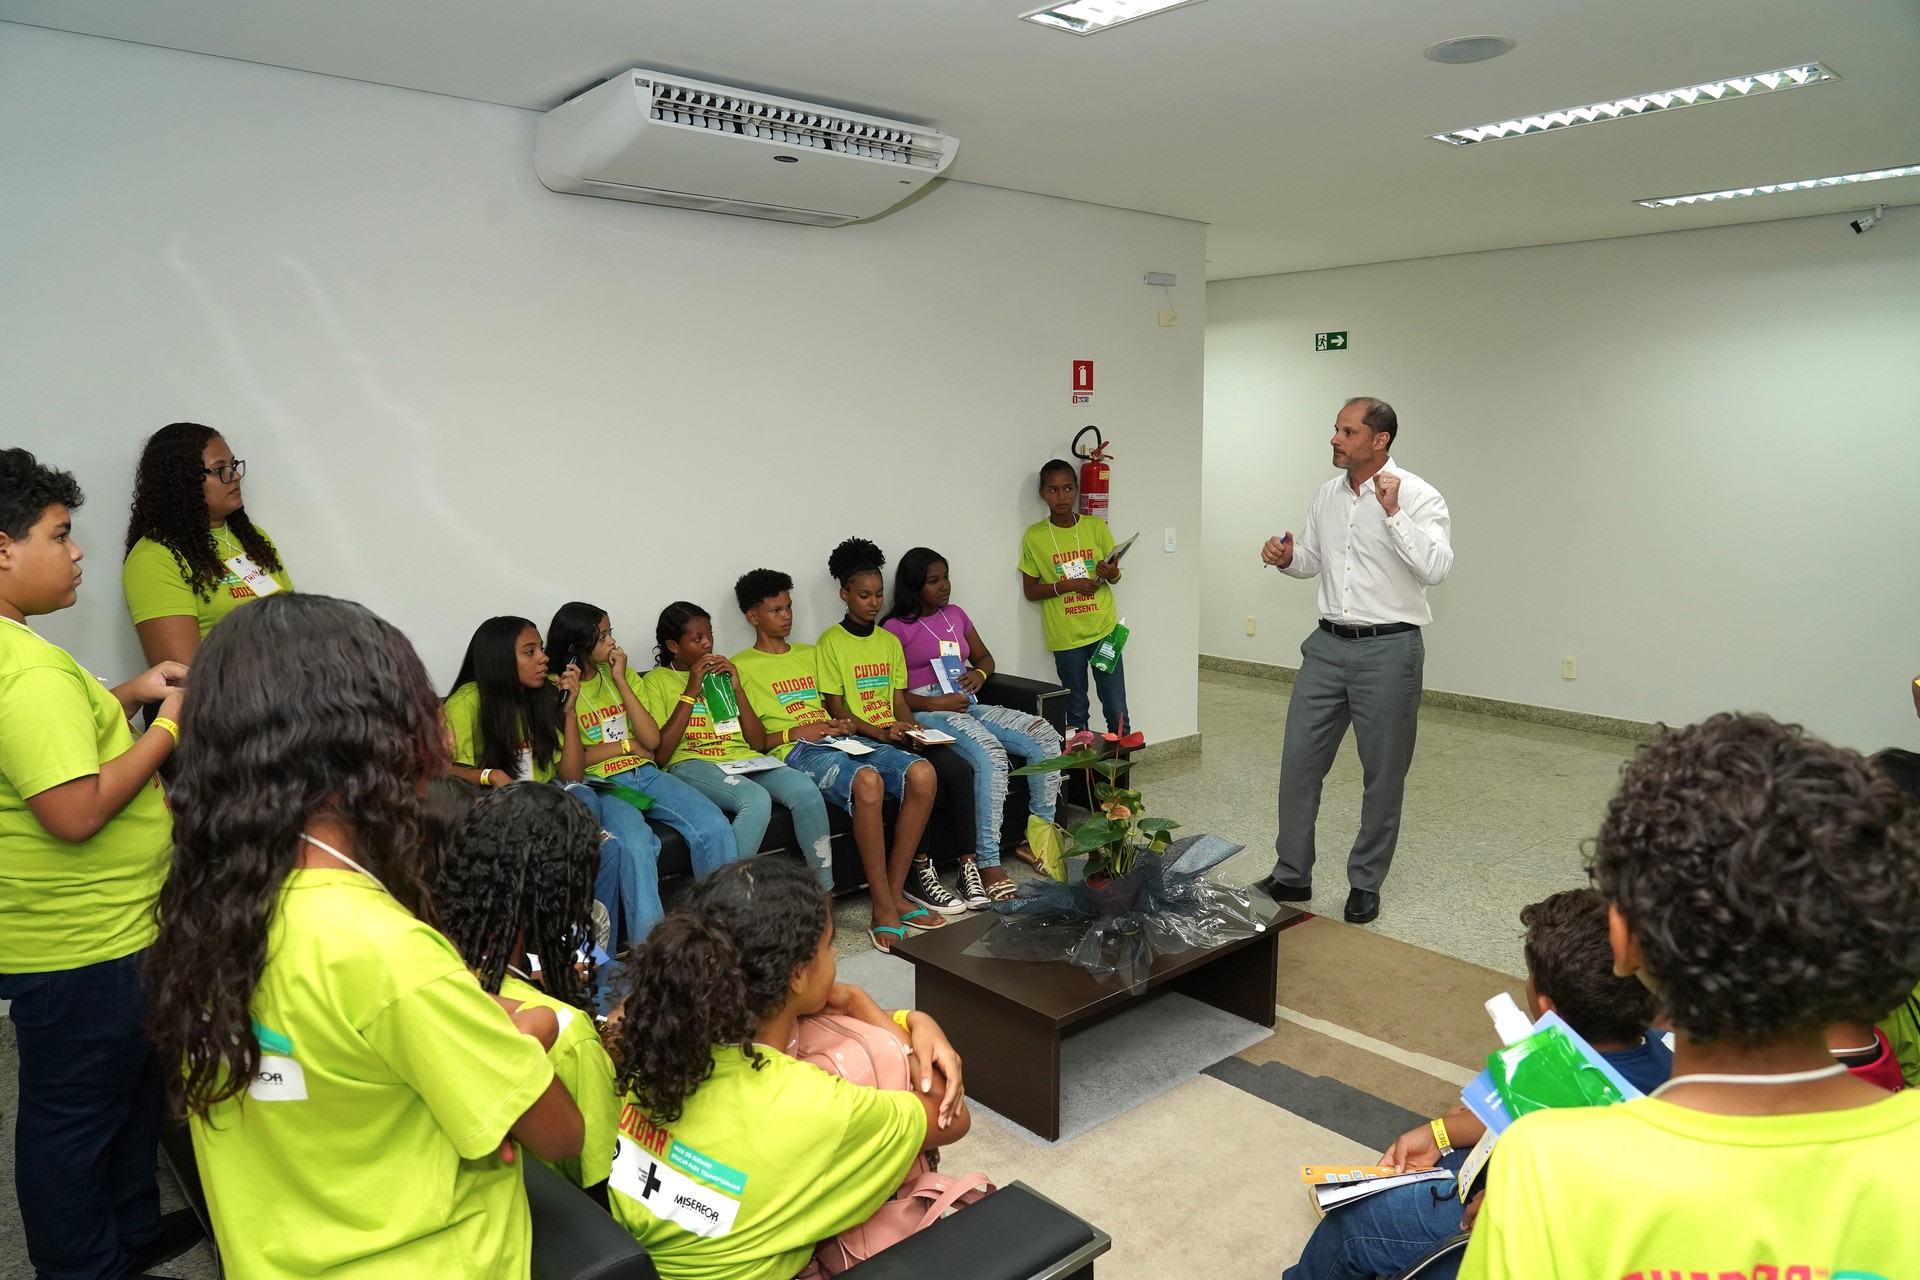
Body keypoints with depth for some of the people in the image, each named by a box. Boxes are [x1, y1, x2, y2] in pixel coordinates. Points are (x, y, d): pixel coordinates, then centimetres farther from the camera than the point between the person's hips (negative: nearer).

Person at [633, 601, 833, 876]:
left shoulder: (723, 673, 23)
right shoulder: (655, 681, 9)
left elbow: (757, 741, 15)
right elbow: (660, 752, -5)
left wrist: (737, 688, 3)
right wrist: (691, 691, -5)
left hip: (744, 759, 5)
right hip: (691, 764, -5)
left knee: (805, 789, -26)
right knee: (757, 800, -36)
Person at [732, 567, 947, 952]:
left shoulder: (810, 654, 28)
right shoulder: (741, 668, 7)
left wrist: (844, 724, 6)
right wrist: (797, 732, -11)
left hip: (839, 741, 7)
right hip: (795, 751, -6)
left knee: (922, 774, -22)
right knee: (867, 780, -39)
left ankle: (894, 893, -13)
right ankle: (882, 909, -30)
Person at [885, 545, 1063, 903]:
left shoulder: (956, 614, 19)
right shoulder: (897, 628, 0)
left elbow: (985, 657, 27)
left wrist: (978, 674, 2)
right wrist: (935, 702, -18)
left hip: (968, 704, 7)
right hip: (927, 711, -7)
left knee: (1045, 735, -16)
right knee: (990, 756, -35)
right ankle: (987, 863, -33)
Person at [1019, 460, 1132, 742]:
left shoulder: (1097, 527, 2)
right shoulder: (1034, 536, -3)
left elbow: (1115, 575, 12)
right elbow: (1030, 590, 0)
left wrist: (1112, 573, -12)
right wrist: (1067, 585, -15)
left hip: (1104, 630, 1)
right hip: (1066, 636, -1)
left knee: (1117, 711, 2)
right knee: (1076, 711, 9)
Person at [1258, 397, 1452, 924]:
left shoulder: (1418, 496, -9)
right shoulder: (1327, 495, 9)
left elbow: (1436, 568, -23)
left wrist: (1393, 512, -27)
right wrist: (1287, 558, 0)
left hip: (1388, 649, -5)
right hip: (1328, 644, 5)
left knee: (1383, 773, 7)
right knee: (1298, 761, 6)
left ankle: (1365, 883, 22)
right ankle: (1291, 875, 19)